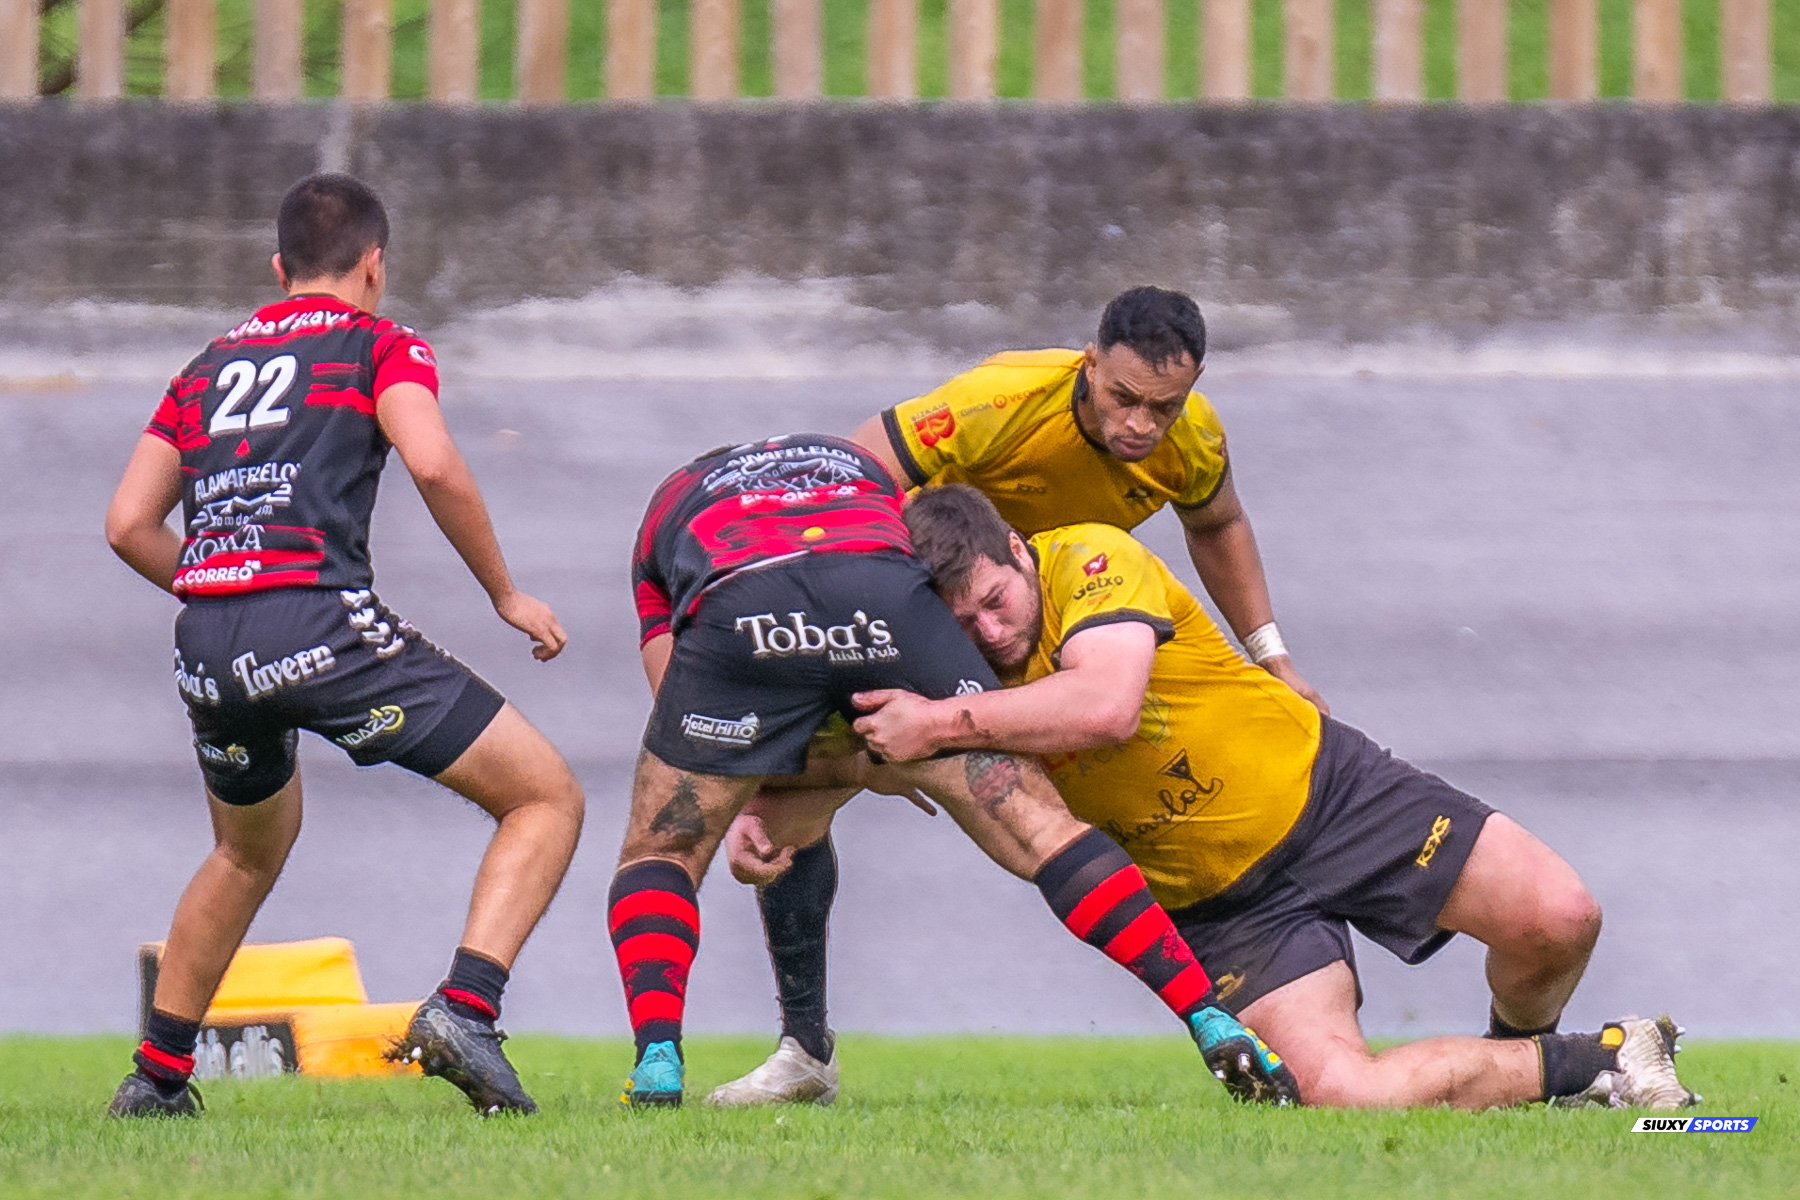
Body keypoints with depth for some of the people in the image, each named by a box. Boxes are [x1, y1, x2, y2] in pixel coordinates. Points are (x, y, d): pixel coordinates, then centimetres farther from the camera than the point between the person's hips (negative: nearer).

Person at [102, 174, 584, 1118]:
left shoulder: (209, 366, 24)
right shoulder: (377, 344, 10)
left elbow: (128, 524, 18)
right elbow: (433, 465, -9)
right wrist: (505, 594, 2)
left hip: (207, 649, 6)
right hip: (321, 623, -6)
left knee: (249, 853, 33)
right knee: (547, 799, 2)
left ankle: (156, 1076, 32)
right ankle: (463, 1011, -17)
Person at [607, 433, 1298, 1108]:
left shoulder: (669, 508, 41)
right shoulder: (866, 471, 46)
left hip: (737, 618, -1)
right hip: (883, 599, 1)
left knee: (658, 855, 18)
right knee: (1036, 828, 11)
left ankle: (657, 1067, -7)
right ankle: (1213, 1026, 3)